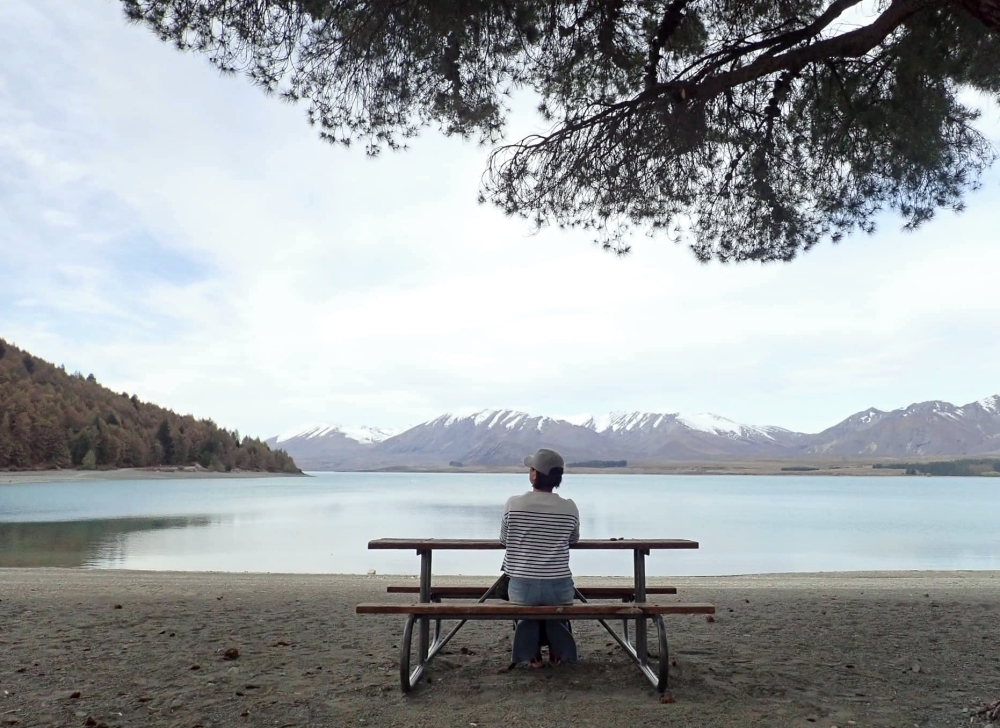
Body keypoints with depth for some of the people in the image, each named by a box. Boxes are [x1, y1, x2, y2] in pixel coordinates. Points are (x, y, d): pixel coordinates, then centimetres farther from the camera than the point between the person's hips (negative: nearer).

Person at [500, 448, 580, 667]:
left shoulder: (513, 504, -9)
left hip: (521, 589, -1)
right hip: (559, 589, 1)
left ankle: (532, 653, 32)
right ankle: (557, 651, 39)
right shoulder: (570, 508, -6)